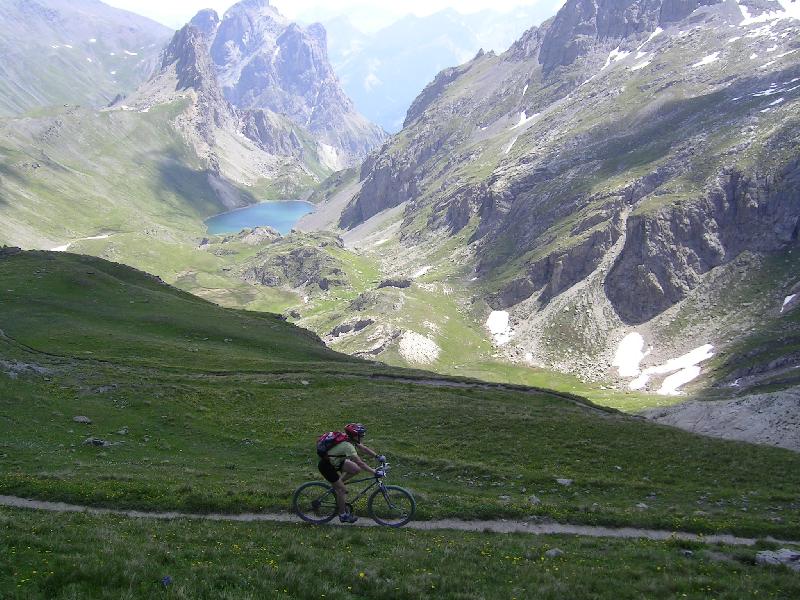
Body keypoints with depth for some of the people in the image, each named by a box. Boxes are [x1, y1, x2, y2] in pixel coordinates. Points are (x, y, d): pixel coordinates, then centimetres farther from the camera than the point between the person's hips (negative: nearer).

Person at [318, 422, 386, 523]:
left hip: (335, 461, 9)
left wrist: (378, 456, -2)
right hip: (326, 466, -9)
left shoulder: (351, 440, -5)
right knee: (342, 490, -4)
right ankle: (343, 515, 12)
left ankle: (337, 485, 13)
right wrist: (374, 472, -34)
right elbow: (360, 463, -35)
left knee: (356, 470, -3)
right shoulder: (348, 446, -32)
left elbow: (364, 449, 7)